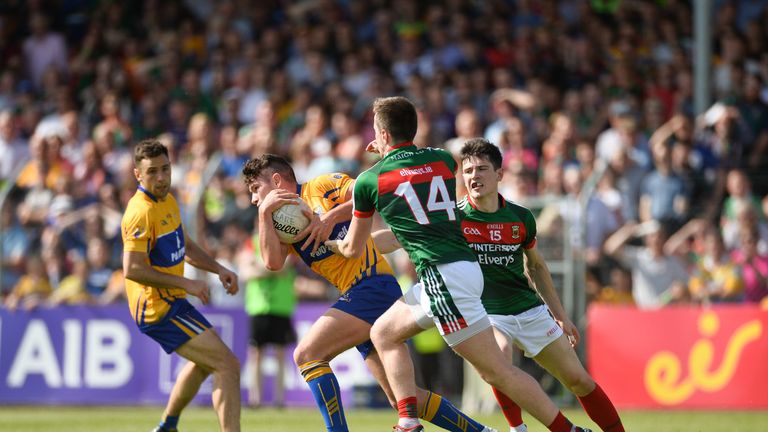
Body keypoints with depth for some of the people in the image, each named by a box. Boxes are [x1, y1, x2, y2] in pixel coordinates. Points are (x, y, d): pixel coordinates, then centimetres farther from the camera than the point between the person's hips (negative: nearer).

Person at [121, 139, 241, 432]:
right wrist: (186, 284, -24)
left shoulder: (167, 200, 9)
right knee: (228, 366, -16)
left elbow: (185, 247, 23)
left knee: (205, 362, 32)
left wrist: (219, 269, 8)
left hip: (171, 303, 11)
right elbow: (132, 269, -27)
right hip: (159, 308, -11)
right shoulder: (142, 212, -21)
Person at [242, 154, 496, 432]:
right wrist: (264, 214, -8)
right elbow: (273, 263, -2)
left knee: (306, 354, -18)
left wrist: (331, 216, -16)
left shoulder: (321, 187, 0)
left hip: (374, 285, -8)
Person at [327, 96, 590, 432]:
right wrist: (389, 153, 44)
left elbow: (353, 249, 16)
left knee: (496, 370, -7)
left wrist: (329, 242, 38)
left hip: (443, 275, -8)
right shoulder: (442, 160, 13)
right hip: (465, 265, 8)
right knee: (383, 333, 18)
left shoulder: (369, 181, 1)